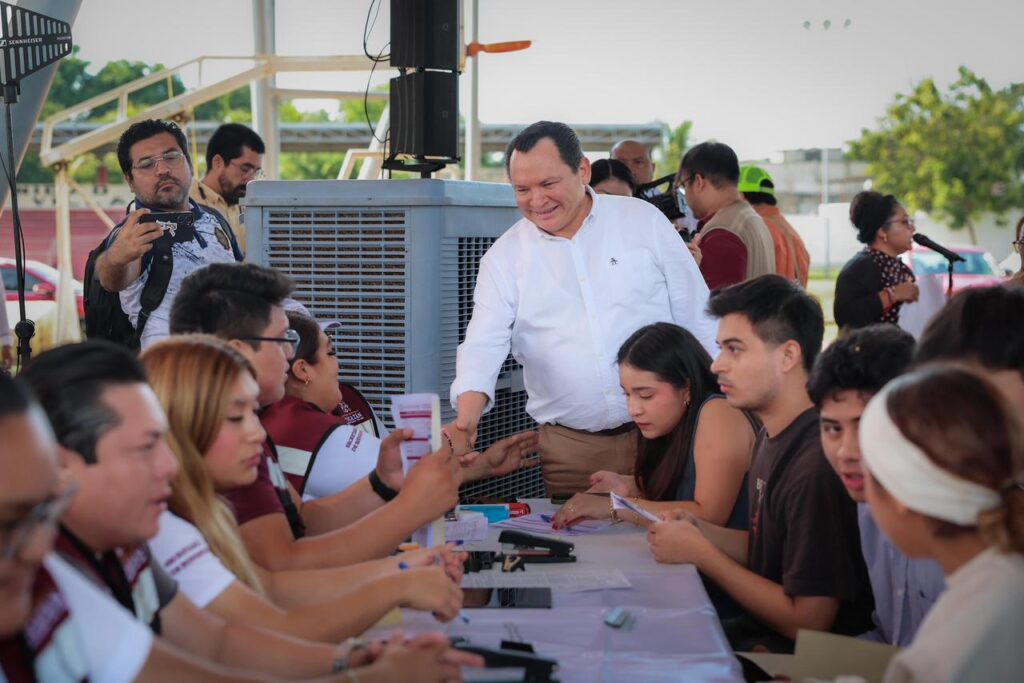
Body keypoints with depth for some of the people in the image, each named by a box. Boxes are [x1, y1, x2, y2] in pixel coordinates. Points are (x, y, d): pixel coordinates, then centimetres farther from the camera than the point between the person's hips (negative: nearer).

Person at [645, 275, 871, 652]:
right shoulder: (771, 437, 6)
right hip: (756, 630, 8)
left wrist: (699, 552, -15)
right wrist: (700, 532, -2)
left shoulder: (817, 465, -25)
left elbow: (807, 622, -22)